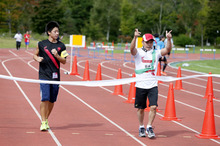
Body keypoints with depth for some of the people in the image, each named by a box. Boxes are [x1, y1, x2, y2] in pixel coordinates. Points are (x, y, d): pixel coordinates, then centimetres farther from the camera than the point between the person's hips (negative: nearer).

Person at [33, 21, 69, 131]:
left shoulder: (61, 46, 5)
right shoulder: (41, 44, 1)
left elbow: (64, 61, 4)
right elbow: (35, 55, 14)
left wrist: (57, 55, -14)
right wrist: (37, 58, -8)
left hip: (55, 76, 3)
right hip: (44, 76, -3)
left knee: (52, 101, 7)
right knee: (45, 99, -13)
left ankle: (46, 120, 25)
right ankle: (43, 122, -7)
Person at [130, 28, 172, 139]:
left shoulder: (156, 53, 7)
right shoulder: (138, 52, -1)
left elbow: (167, 50, -6)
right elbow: (132, 49, -22)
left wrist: (168, 39, -24)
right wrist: (135, 37, -39)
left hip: (153, 85, 1)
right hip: (140, 86, -1)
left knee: (153, 107, -11)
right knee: (140, 108, 8)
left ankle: (149, 127, 3)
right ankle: (141, 128, 26)